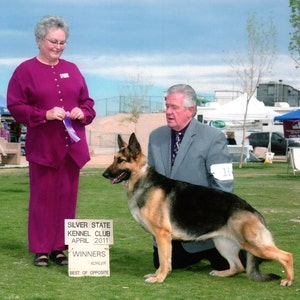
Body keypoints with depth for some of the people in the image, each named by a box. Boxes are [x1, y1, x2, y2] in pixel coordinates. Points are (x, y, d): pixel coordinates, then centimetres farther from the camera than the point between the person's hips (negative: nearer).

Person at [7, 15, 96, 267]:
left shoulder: (72, 70, 14)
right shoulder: (26, 70, 0)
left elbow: (87, 102, 18)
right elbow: (15, 106, -6)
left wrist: (82, 113, -5)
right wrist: (45, 115, -17)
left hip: (72, 146, 4)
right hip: (43, 146, -4)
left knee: (67, 197, 5)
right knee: (43, 197, -1)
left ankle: (59, 248, 13)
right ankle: (41, 250, 6)